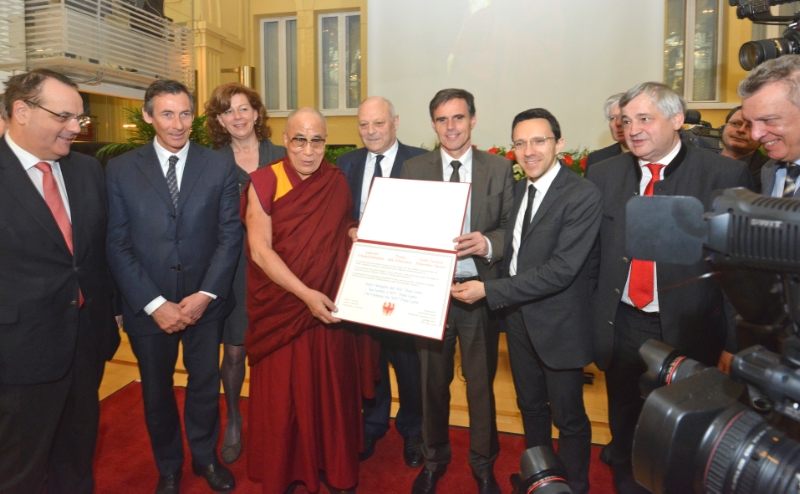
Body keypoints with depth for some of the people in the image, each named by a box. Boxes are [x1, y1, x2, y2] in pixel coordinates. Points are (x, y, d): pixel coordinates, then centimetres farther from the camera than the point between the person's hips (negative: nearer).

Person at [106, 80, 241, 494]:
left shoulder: (220, 166, -2)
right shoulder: (121, 170, -3)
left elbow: (230, 236, -4)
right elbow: (118, 245, -5)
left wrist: (205, 295, -12)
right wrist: (154, 304, -12)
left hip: (204, 302, 0)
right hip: (147, 305, 0)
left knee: (206, 384, 14)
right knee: (157, 391, 17)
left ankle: (205, 456, 40)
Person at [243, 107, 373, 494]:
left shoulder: (338, 182, 1)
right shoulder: (264, 182, -8)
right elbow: (260, 250, -13)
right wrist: (306, 294, -20)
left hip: (331, 307, 3)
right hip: (280, 310, -2)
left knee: (332, 391, 13)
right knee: (281, 396, 10)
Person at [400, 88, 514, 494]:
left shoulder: (499, 169, 0)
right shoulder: (413, 168, 2)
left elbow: (513, 228, -2)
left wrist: (489, 244, -22)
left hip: (479, 291, 0)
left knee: (481, 383, 13)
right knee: (432, 382, 16)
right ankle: (433, 460, 39)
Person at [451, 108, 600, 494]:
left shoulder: (582, 195, -19)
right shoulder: (520, 188, 6)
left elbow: (561, 269, -26)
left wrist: (489, 290, -26)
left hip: (558, 323, -7)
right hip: (519, 317, 7)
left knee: (568, 416, 12)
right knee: (530, 406, 22)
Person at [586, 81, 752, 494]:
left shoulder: (726, 176, -9)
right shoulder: (604, 175, 1)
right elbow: (593, 256, 3)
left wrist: (734, 342, -9)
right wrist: (591, 319, 3)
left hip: (689, 333, -2)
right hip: (622, 329, 3)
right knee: (625, 433, 21)